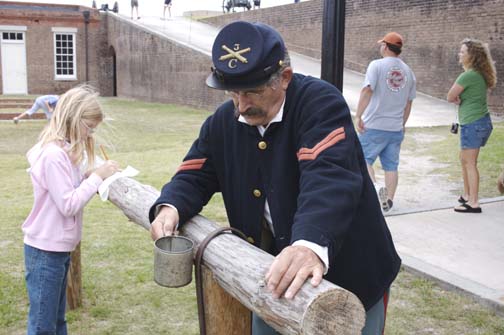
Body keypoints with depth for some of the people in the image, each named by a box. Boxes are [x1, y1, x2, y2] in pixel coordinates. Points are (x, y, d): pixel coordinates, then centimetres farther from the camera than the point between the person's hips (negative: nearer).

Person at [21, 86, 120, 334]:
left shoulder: (62, 151, 9)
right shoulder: (53, 154, -21)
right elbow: (68, 205, -22)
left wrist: (88, 178, -3)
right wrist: (96, 177, -17)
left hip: (58, 249, 10)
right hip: (46, 252, -9)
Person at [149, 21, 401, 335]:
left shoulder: (320, 102, -23)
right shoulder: (223, 121, -1)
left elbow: (329, 177, -37)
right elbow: (195, 176, 3)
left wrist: (311, 244, -54)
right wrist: (169, 207, -20)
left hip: (347, 276, -5)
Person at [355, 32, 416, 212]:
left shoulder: (377, 65, -7)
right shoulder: (408, 72, 10)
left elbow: (367, 91, -19)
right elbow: (409, 103, 14)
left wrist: (358, 116, -17)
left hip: (374, 125, -5)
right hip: (396, 128, 5)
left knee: (363, 158, 5)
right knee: (391, 166, 10)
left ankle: (374, 187, -16)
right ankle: (388, 201, 13)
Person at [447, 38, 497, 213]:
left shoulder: (468, 75, -17)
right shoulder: (479, 74, 12)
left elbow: (450, 97, -11)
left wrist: (458, 99, 7)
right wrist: (461, 99, -3)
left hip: (472, 123, -10)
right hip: (481, 121, 10)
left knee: (470, 163, -4)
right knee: (464, 159, 19)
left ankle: (474, 203, 0)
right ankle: (467, 195, 29)